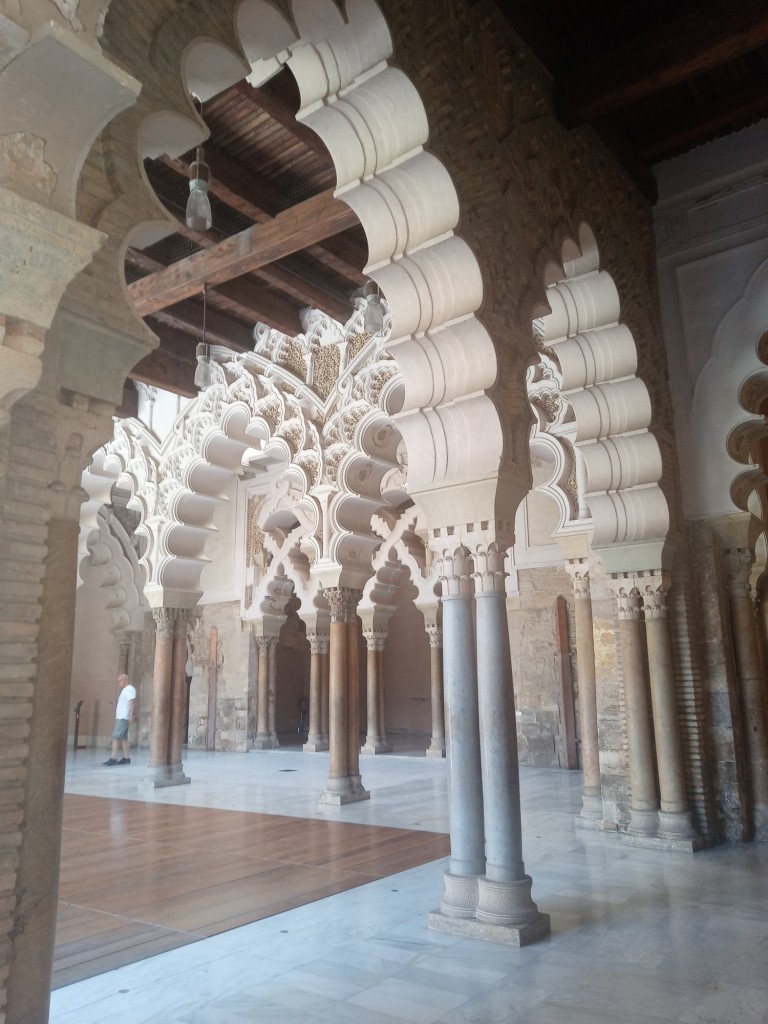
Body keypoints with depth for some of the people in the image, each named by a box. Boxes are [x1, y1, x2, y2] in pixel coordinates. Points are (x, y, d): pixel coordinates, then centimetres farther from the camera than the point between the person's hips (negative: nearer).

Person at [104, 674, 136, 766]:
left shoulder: (130, 689, -10)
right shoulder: (124, 690, 21)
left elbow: (132, 702, -19)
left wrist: (131, 714, -27)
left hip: (123, 718, -10)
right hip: (120, 717, 10)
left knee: (115, 737, -12)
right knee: (123, 738, 10)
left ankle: (113, 758, -12)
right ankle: (126, 758, 12)